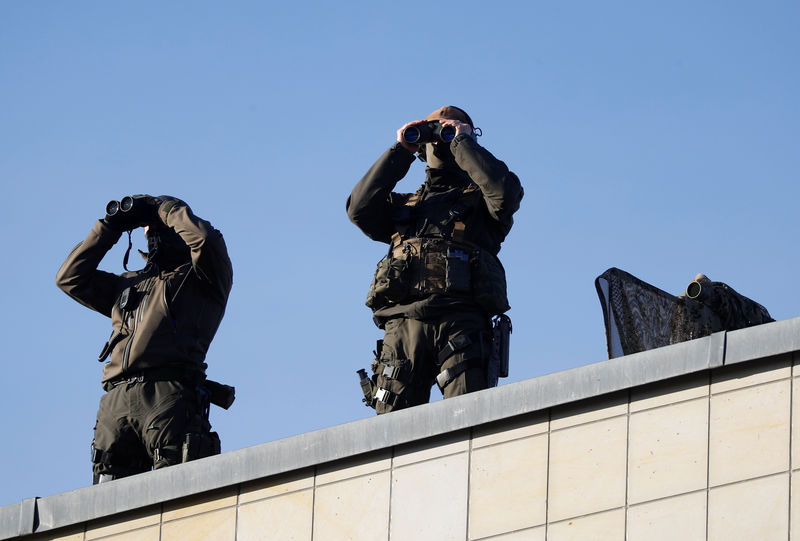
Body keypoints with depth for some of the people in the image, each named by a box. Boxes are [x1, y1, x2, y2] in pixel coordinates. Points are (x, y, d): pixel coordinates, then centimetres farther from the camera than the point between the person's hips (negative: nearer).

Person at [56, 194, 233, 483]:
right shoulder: (129, 284, 35)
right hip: (115, 402, 5)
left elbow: (204, 237, -3)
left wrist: (166, 208, 14)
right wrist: (111, 226, 30)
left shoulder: (199, 280, 17)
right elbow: (70, 278, 32)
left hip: (169, 396, -5)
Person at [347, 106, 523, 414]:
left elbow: (505, 192, -1)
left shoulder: (479, 200, 23)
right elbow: (360, 208, 14)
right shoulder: (404, 205, 32)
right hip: (403, 322, 3)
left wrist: (461, 141, 9)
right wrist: (400, 151, 16)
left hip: (462, 322, -2)